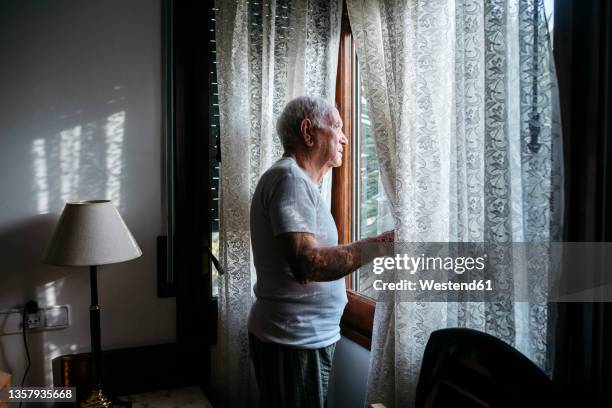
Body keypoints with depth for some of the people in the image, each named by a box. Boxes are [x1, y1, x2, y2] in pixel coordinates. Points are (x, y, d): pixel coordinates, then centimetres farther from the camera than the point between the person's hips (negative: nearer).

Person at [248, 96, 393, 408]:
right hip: (294, 343, -10)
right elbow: (307, 263, -29)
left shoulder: (296, 179, 16)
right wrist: (379, 244, -25)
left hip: (303, 338, 10)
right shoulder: (290, 177, -17)